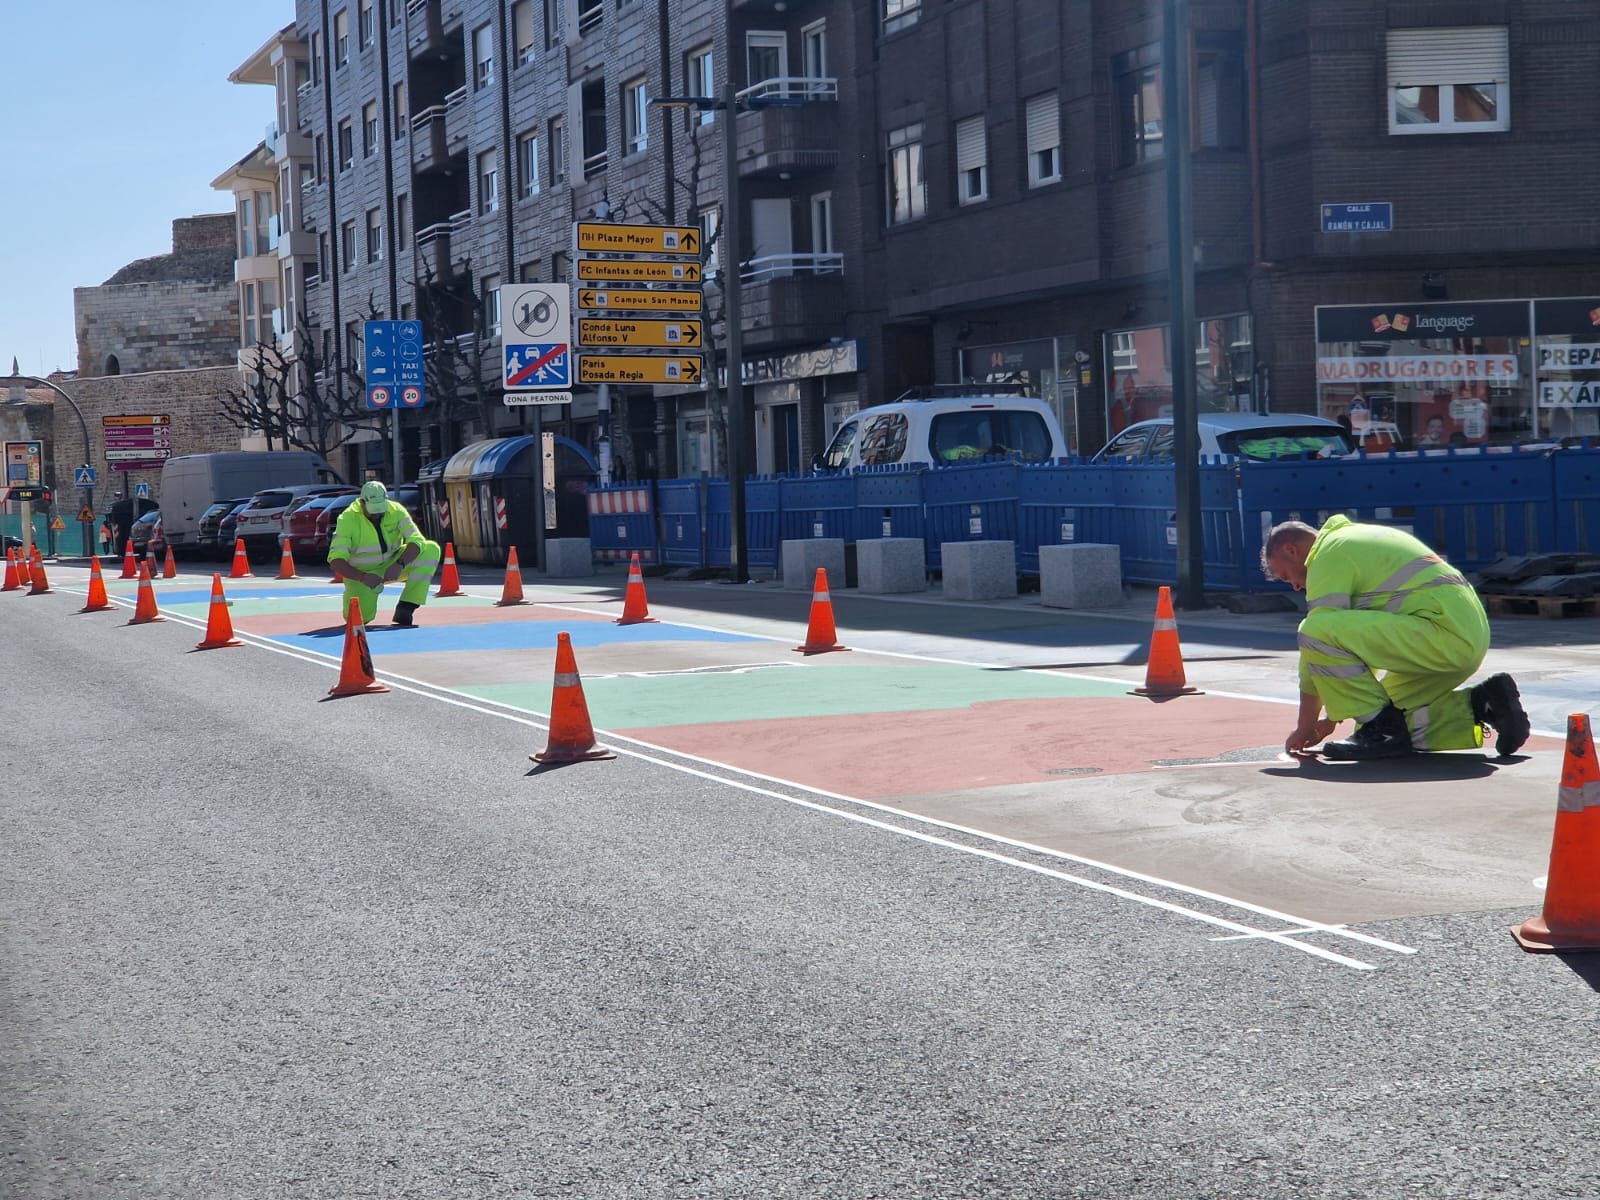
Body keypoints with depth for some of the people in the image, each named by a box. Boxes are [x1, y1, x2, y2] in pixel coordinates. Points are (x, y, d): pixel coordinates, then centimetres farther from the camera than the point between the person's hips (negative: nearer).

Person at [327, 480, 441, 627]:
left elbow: (416, 541, -25)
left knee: (431, 550, -21)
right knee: (359, 616, -26)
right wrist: (362, 577, -44)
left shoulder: (396, 510, -16)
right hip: (360, 572, -3)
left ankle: (405, 608, -22)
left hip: (391, 565, 3)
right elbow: (335, 561, -28)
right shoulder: (348, 518, -23)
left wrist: (400, 564, -44)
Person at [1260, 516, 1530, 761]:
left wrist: (1305, 727, 4)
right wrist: (1331, 718, 32)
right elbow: (1365, 641, 33)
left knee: (1316, 632, -17)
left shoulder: (1329, 555, -3)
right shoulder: (1358, 538, 28)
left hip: (1442, 633, -10)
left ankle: (1382, 730, -9)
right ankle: (1481, 705, 10)